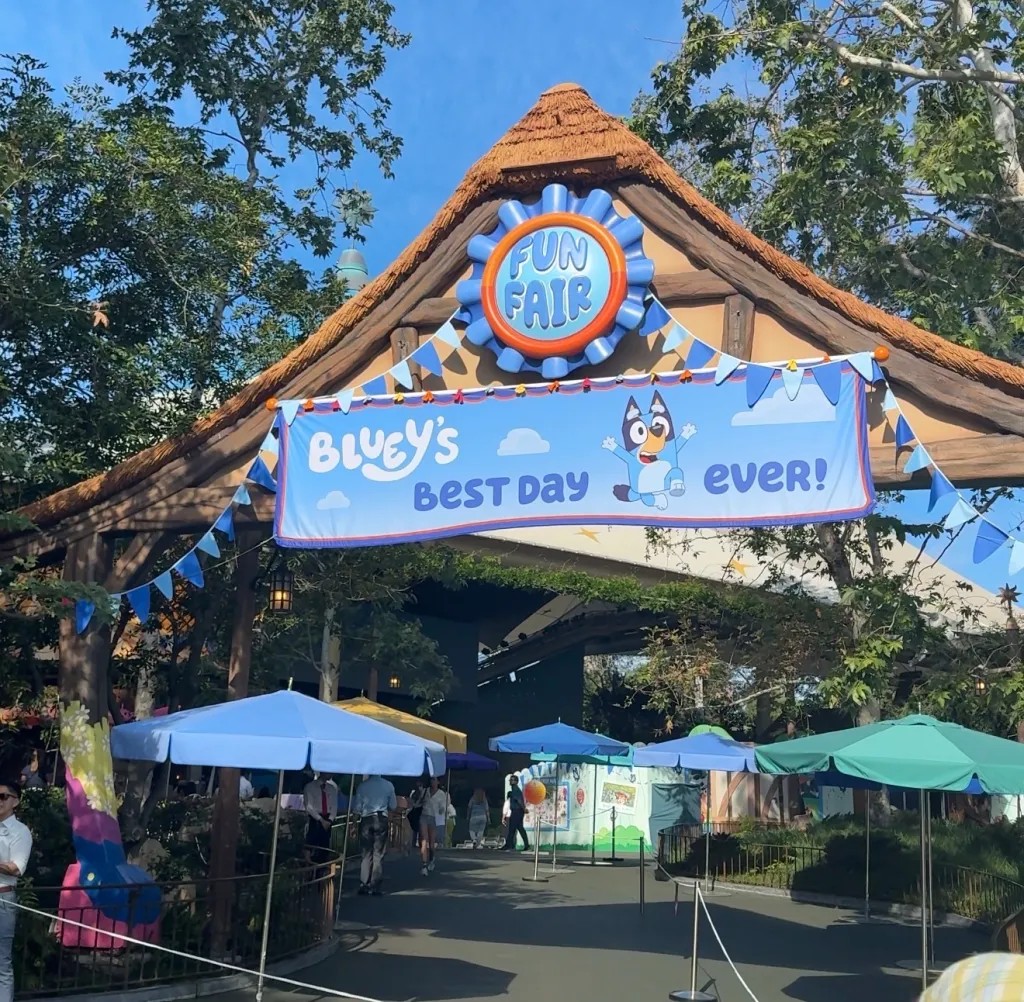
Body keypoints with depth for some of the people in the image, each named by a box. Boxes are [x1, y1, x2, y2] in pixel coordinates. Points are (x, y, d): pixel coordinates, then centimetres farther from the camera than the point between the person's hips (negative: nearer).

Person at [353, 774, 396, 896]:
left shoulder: (363, 785, -5)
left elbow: (357, 807, -3)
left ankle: (364, 886, 3)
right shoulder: (388, 785, -2)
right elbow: (393, 806, 3)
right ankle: (375, 887, 2)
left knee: (366, 854, 5)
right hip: (381, 820, 0)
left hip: (366, 820, 0)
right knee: (378, 854, 3)